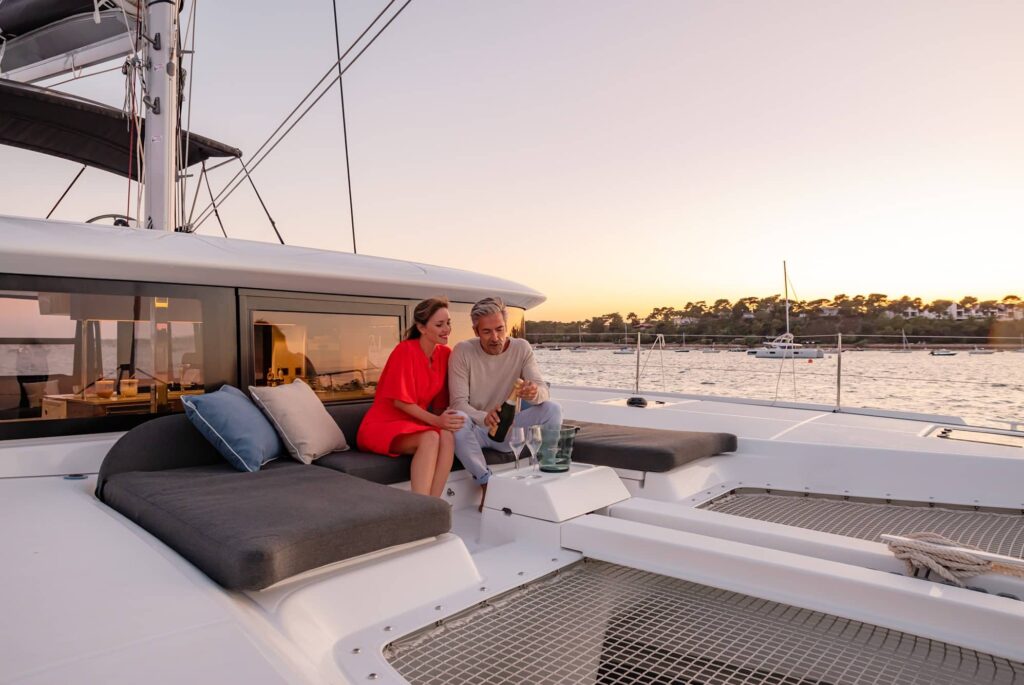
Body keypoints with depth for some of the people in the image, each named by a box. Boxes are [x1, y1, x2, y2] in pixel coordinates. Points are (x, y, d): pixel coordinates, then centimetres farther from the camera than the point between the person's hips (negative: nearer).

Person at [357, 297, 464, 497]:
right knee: (430, 438, -33)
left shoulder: (445, 353, 2)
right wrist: (436, 421, -26)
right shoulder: (406, 351, -16)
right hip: (382, 425, -5)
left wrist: (444, 419, -13)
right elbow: (400, 401, -17)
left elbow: (440, 401, 7)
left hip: (414, 425, 5)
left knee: (447, 436, -27)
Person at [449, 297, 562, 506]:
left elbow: (543, 389, -11)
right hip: (477, 429, -2)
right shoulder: (463, 351, -12)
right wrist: (484, 417, -40)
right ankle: (487, 483, -21)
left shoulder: (522, 348, -4)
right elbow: (458, 402, -17)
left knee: (552, 409, -22)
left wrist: (535, 393, -39)